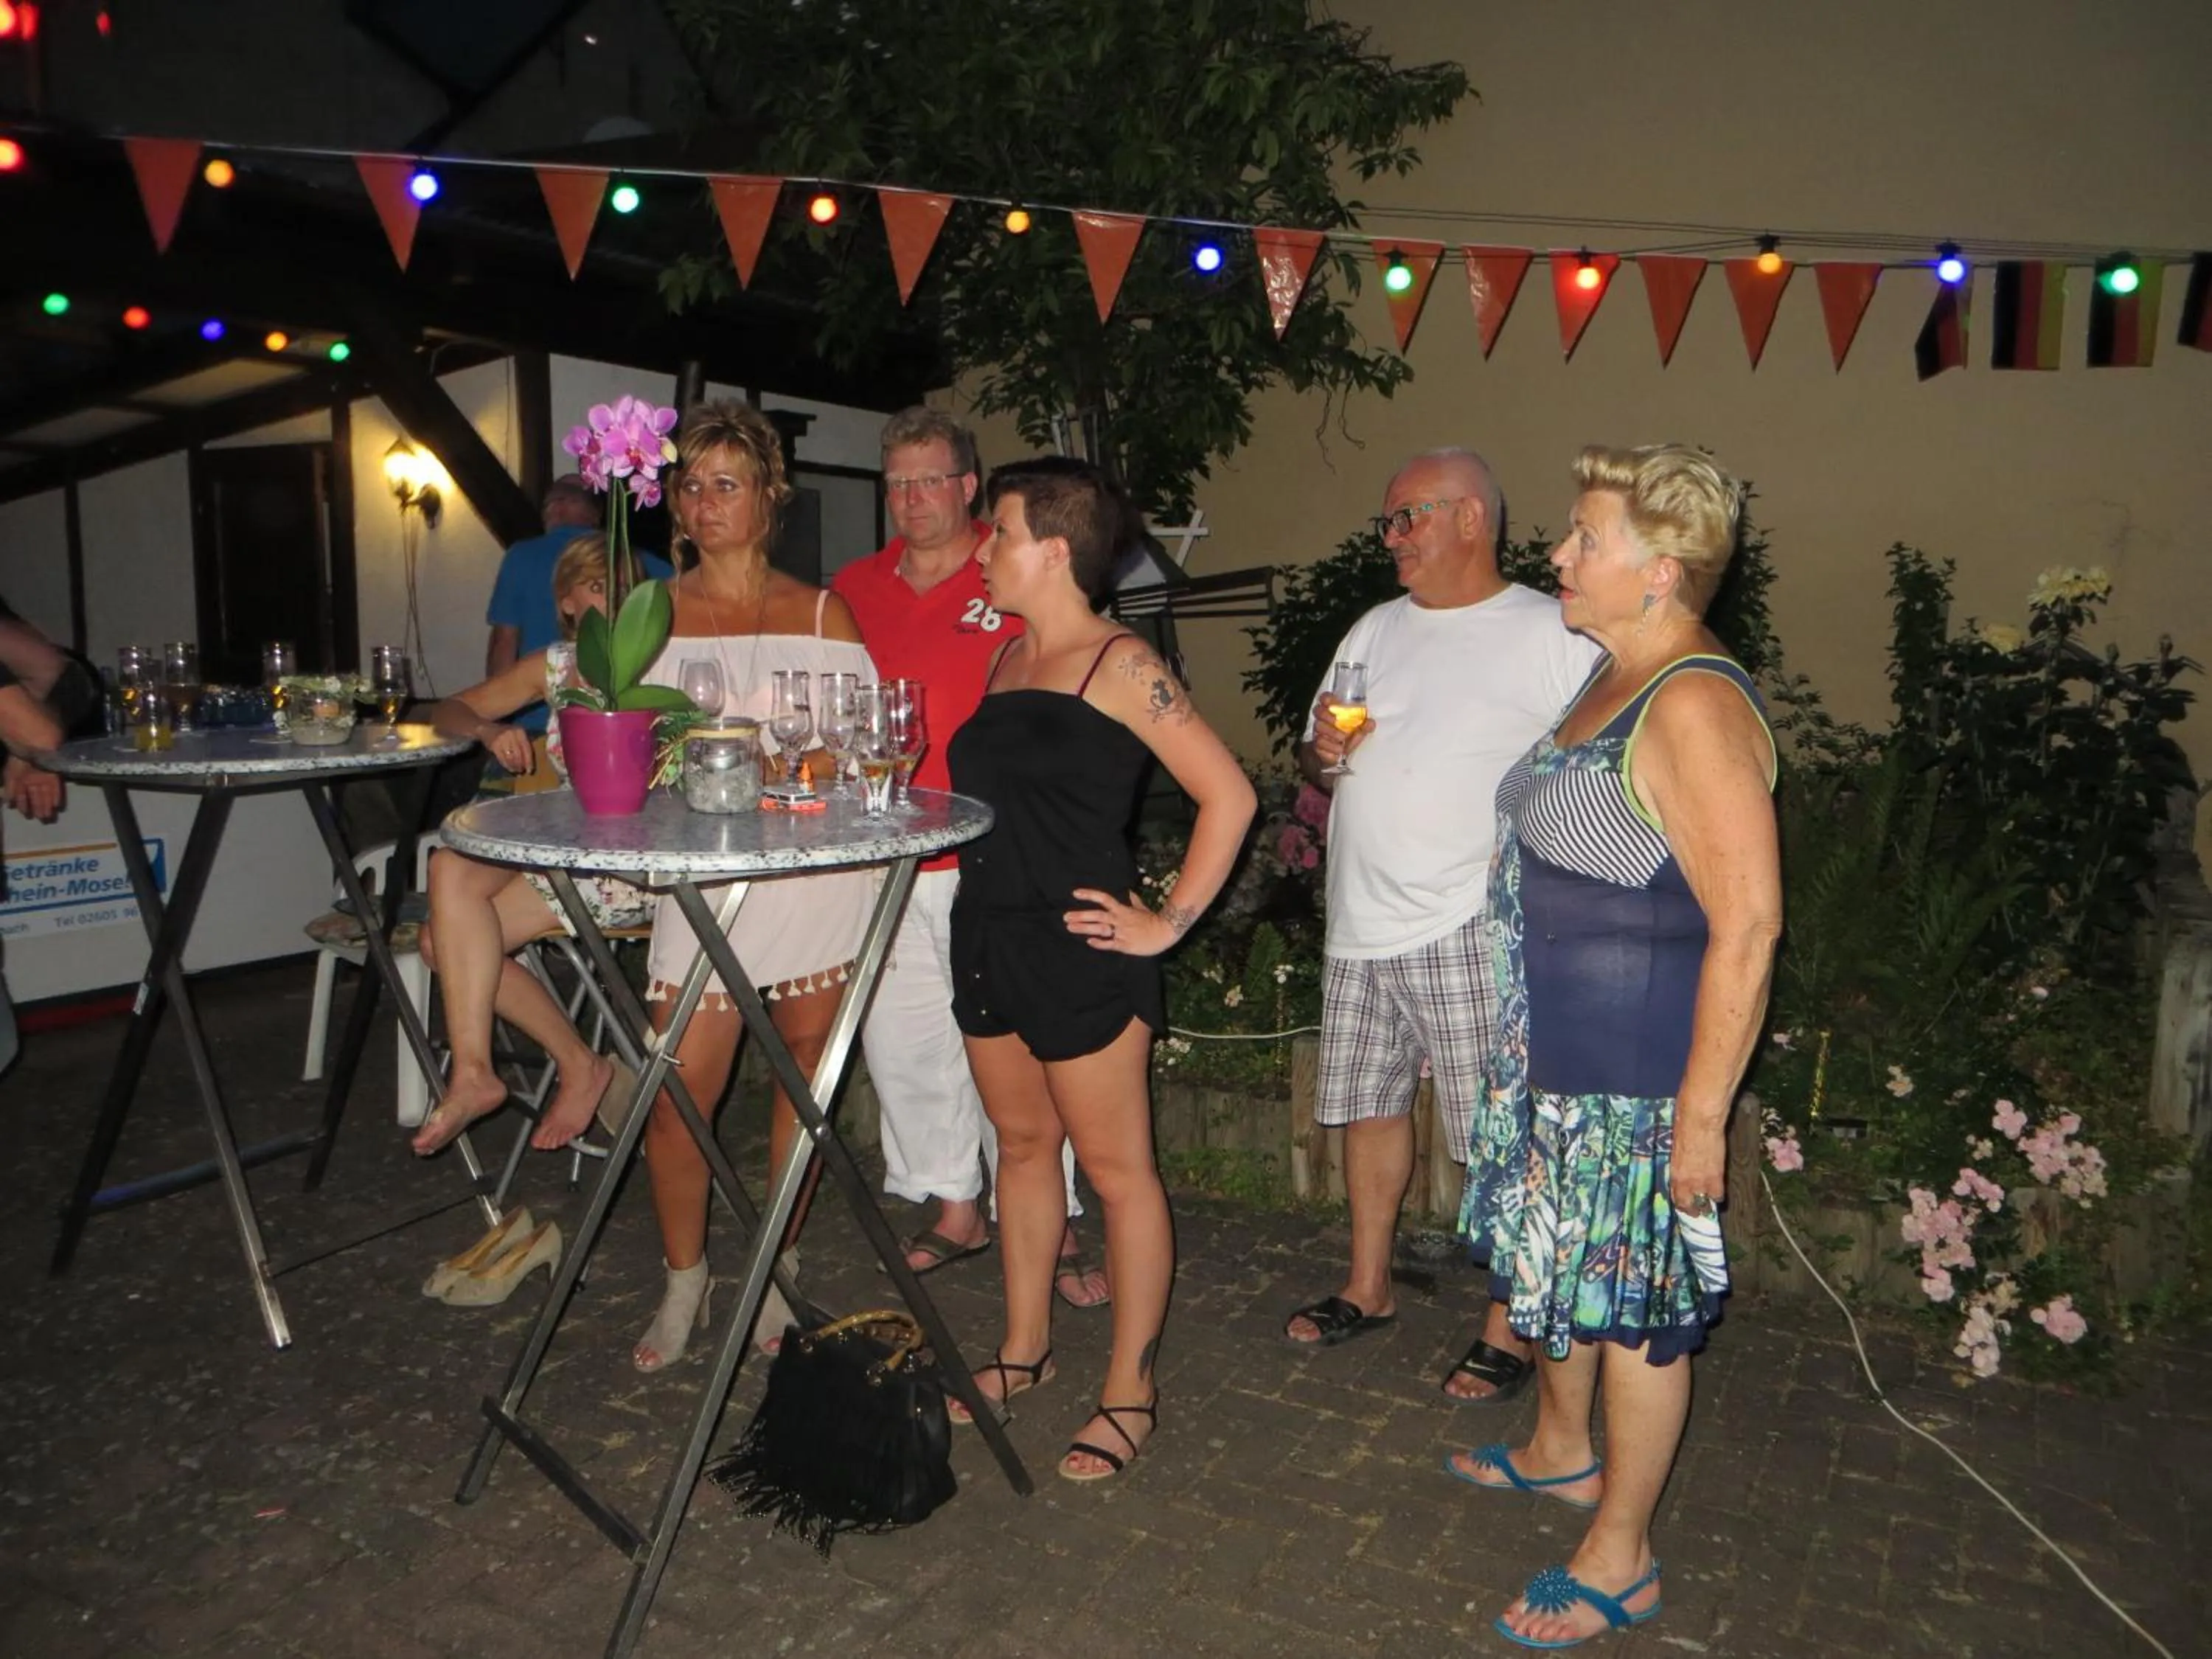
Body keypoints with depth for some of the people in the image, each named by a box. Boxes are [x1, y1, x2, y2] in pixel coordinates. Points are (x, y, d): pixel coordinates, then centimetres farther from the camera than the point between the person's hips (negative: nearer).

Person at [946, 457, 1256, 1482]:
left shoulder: (1119, 666, -11)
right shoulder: (1007, 664, 12)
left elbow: (1228, 796, -14)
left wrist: (1168, 922, -13)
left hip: (1078, 951, -8)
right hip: (989, 938, 8)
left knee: (1115, 1168, 4)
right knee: (1022, 1144, 18)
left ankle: (1130, 1392, 17)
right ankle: (1025, 1350, 34)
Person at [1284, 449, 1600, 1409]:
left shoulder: (1551, 635, -5)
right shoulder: (1376, 630, 15)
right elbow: (1319, 769, 19)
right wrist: (1324, 753, -4)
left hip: (1471, 927, -6)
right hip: (1361, 924, 7)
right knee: (1368, 1106, 16)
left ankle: (1509, 1331, 16)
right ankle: (1368, 1290, 32)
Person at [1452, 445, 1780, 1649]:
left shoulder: (1693, 705, -22)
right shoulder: (1613, 678, 9)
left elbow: (1748, 924, -24)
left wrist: (1703, 1113, -22)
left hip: (1635, 1078, -9)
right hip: (1552, 1054, 9)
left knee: (1631, 1300, 7)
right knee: (1557, 1264, 24)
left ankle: (1620, 1557, 26)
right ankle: (1562, 1449, 48)